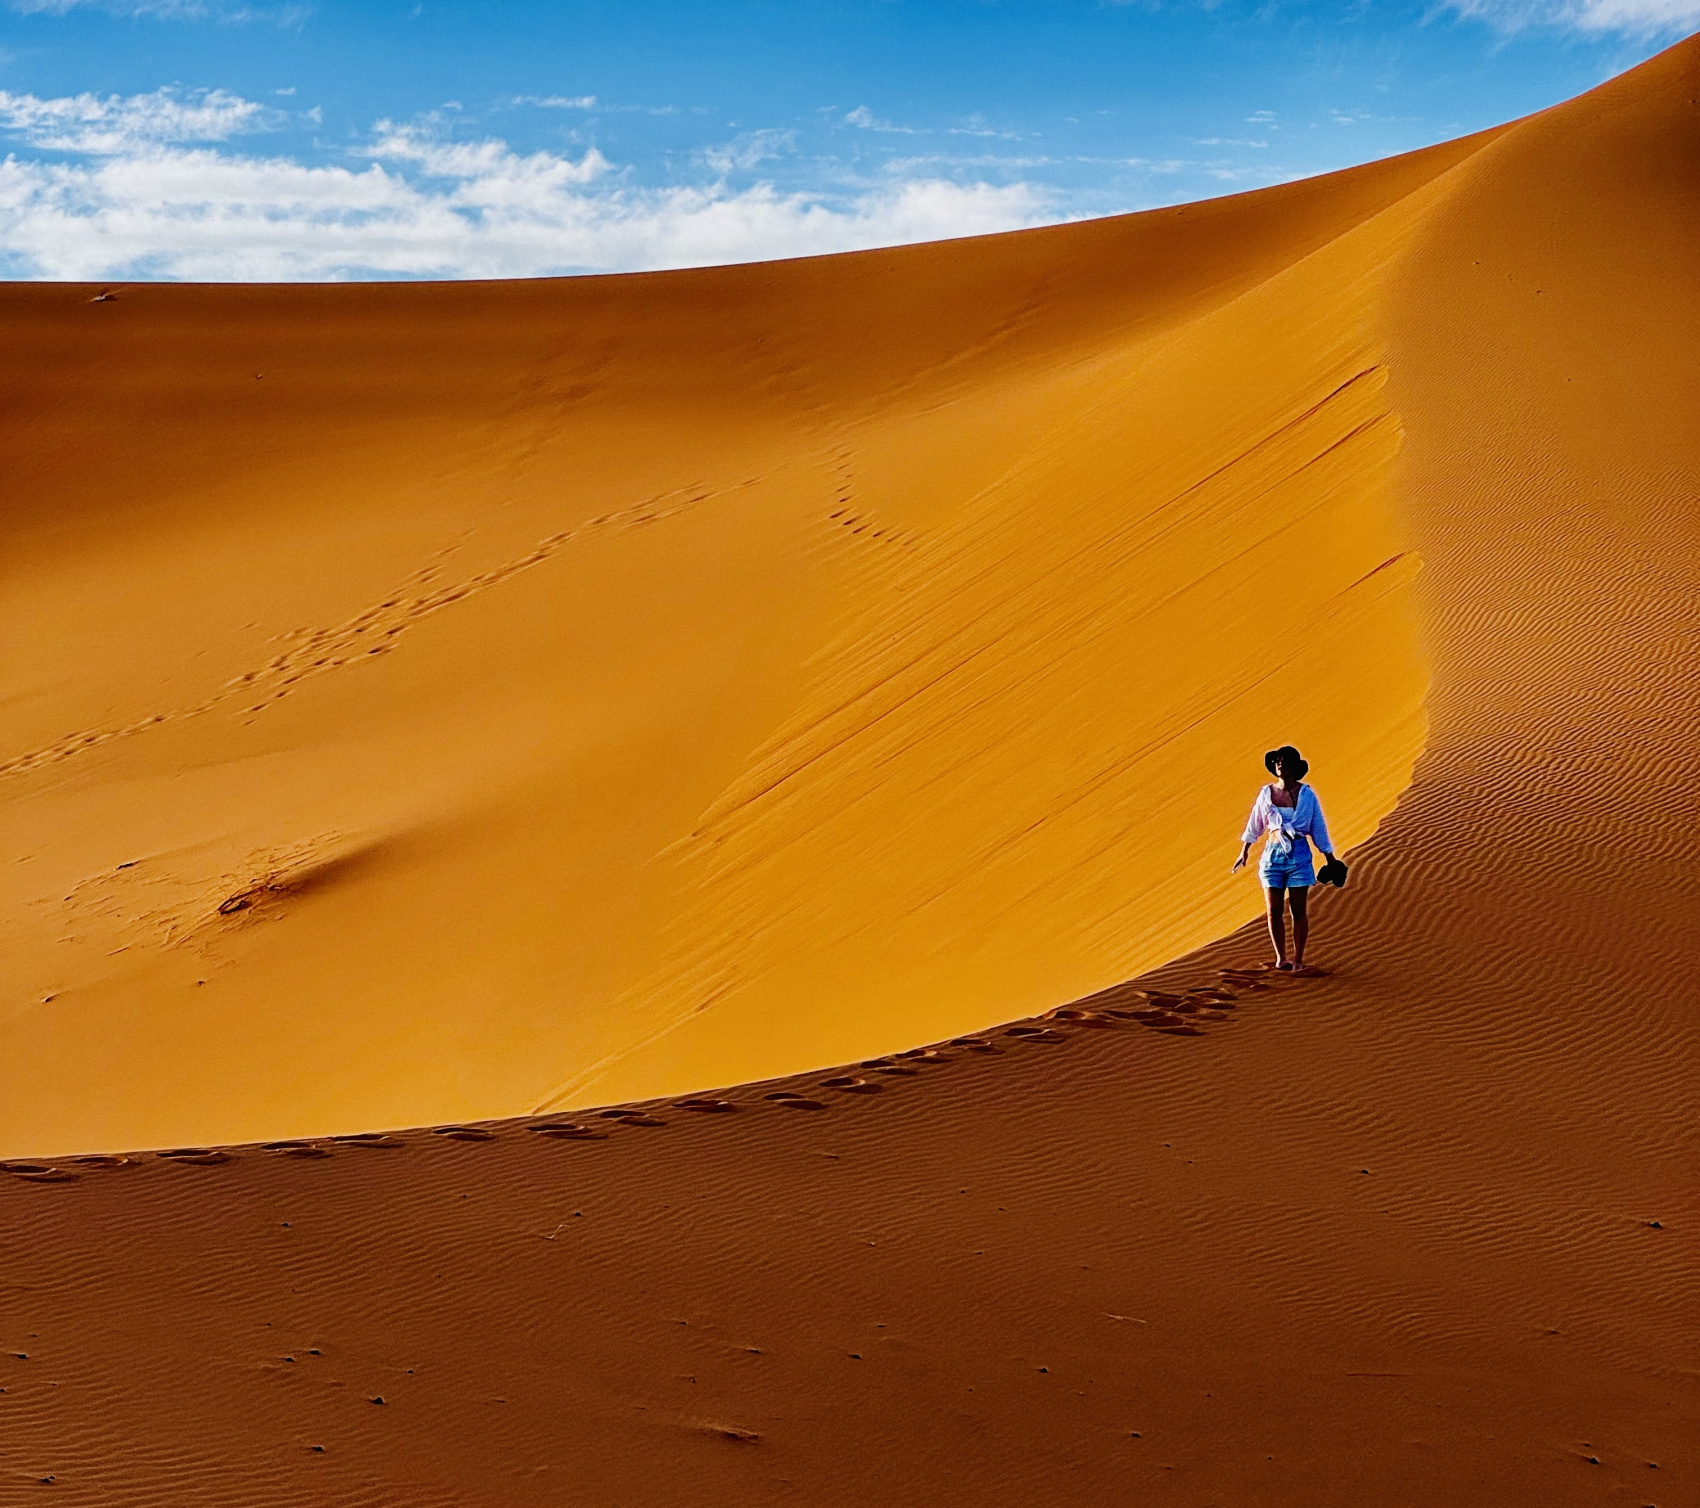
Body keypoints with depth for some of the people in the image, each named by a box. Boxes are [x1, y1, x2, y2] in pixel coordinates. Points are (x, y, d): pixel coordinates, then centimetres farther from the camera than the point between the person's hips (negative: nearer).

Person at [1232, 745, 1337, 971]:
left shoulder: (1306, 795, -1)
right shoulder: (1266, 793, 5)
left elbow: (1318, 828, 4)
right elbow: (1255, 825, 17)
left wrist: (1330, 860, 6)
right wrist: (1244, 853, 22)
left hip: (1299, 854, -2)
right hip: (1273, 853, 2)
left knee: (1298, 910, 0)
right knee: (1274, 910, 1)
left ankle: (1298, 959, 8)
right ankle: (1281, 957, 12)